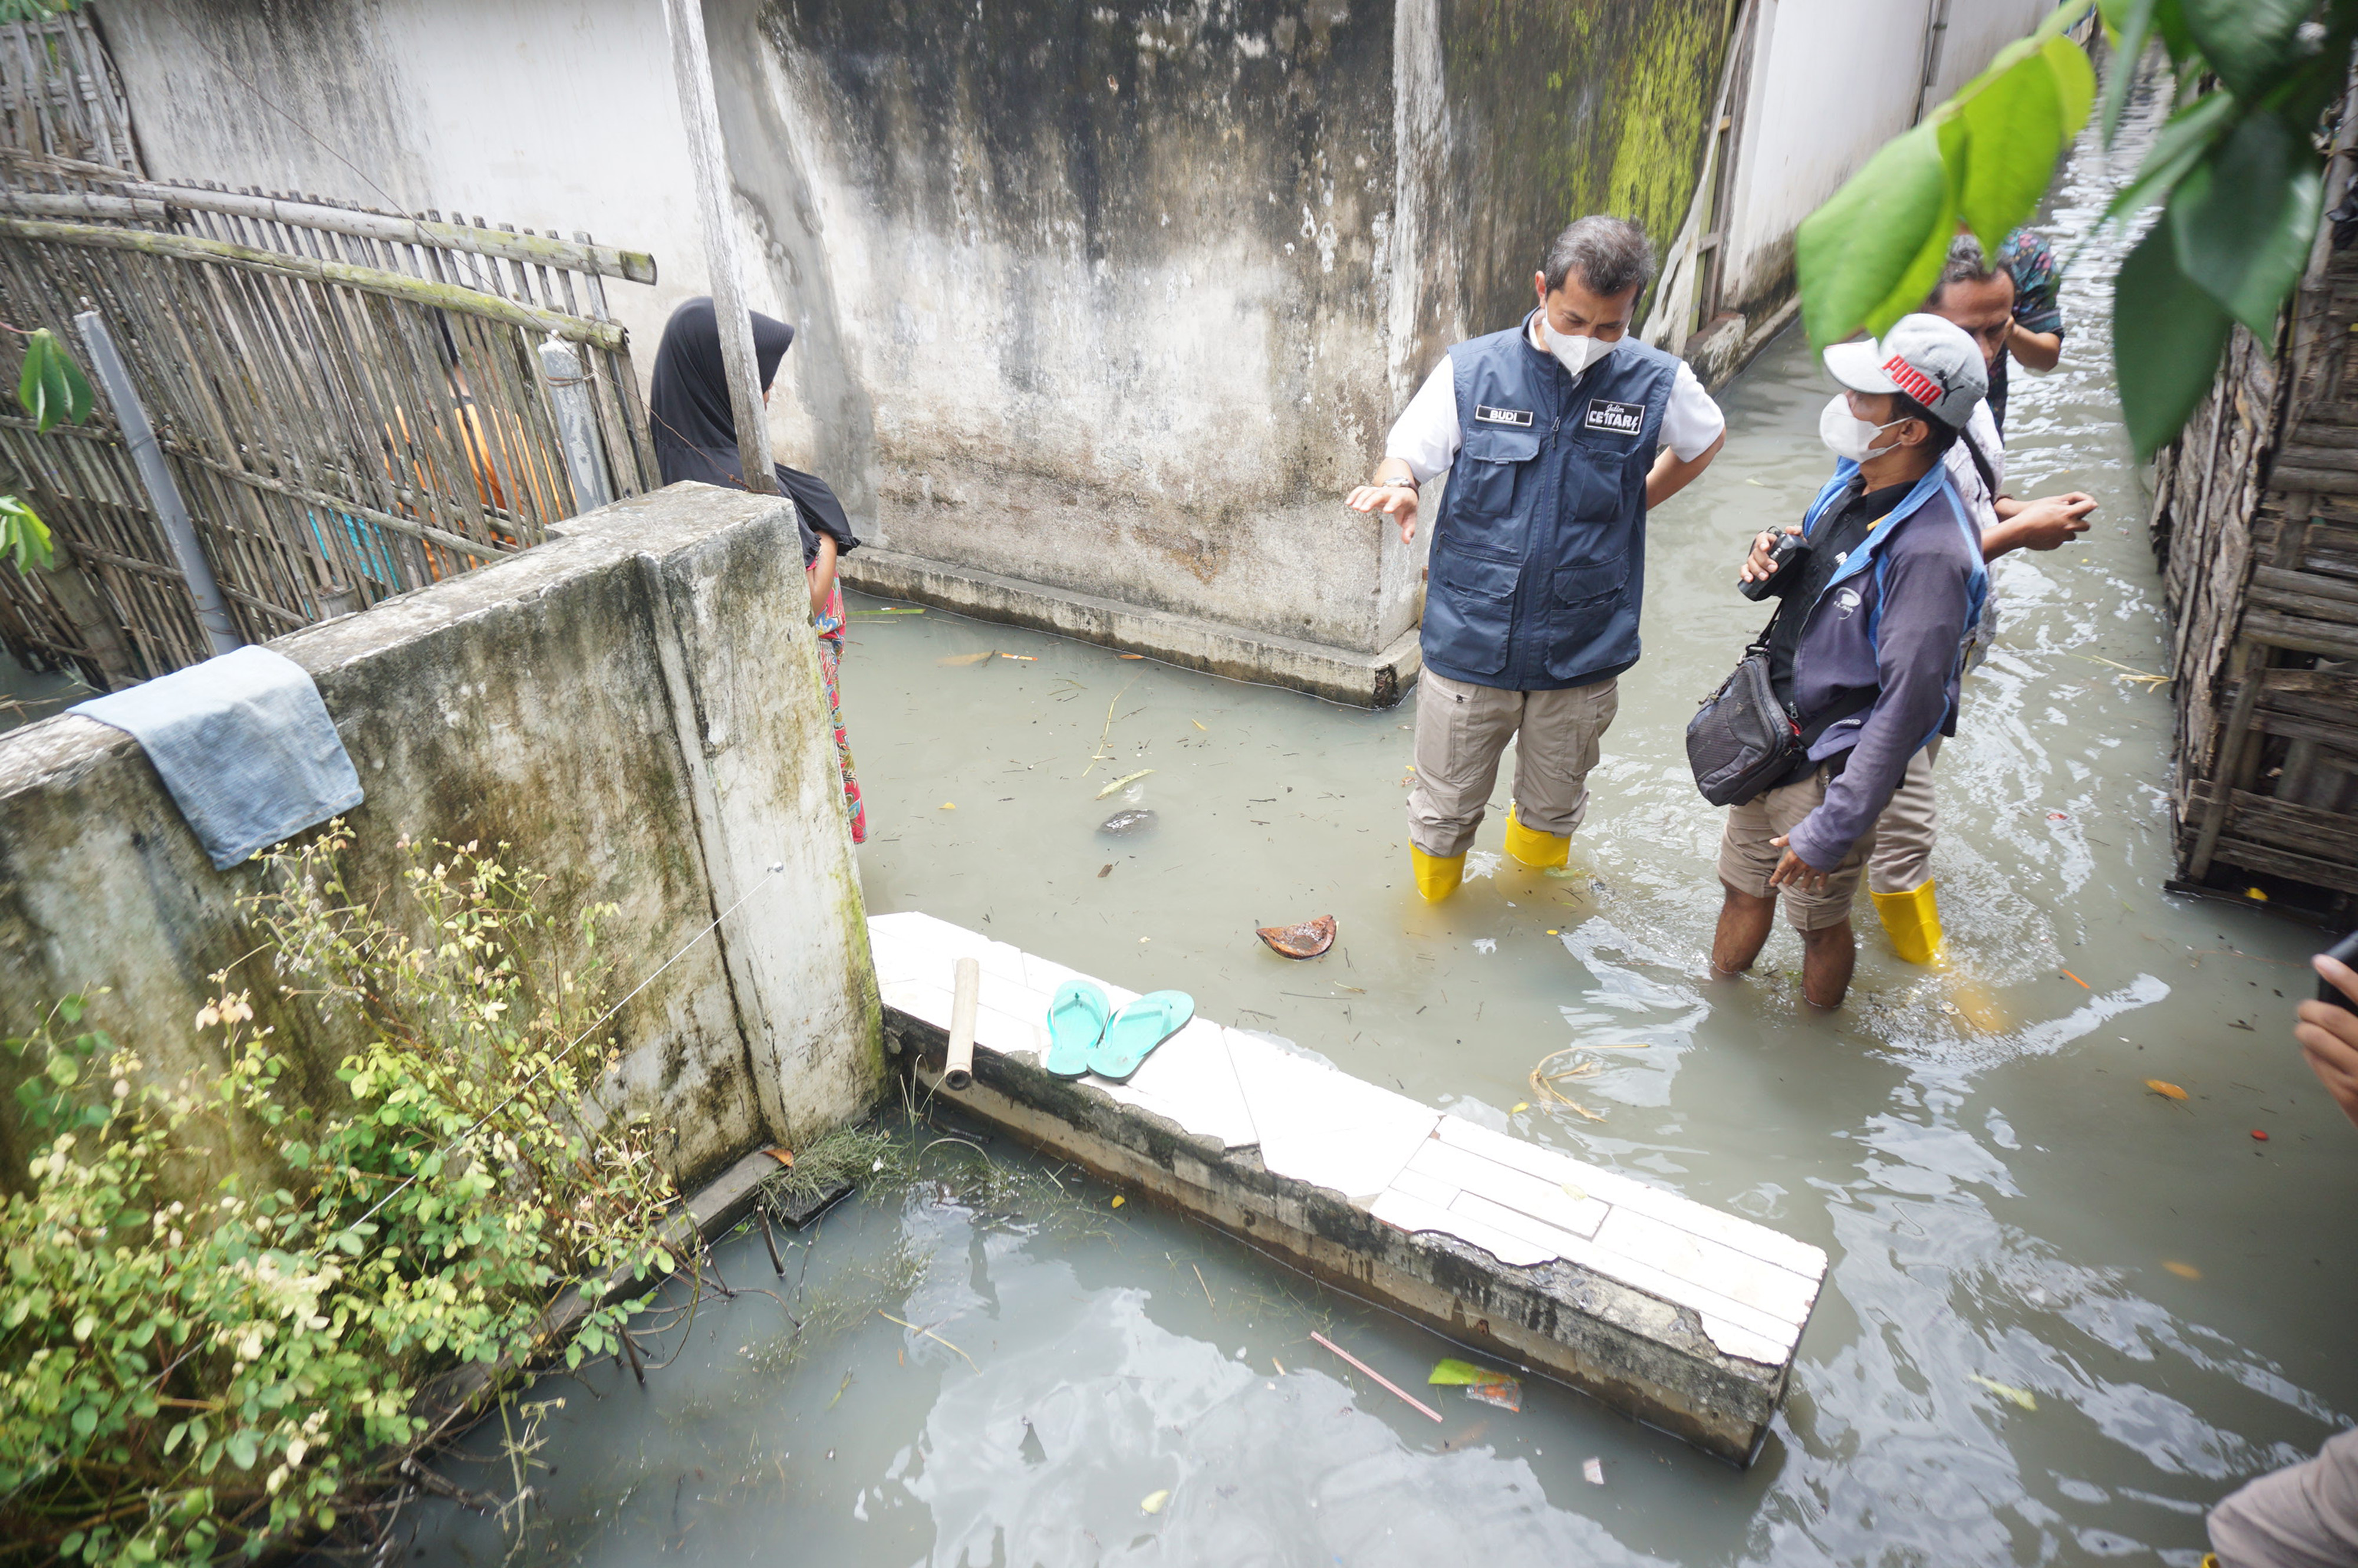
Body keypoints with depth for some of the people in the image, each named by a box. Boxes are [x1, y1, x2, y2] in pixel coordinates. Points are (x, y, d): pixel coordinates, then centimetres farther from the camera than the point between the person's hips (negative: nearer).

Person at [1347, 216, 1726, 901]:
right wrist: (1395, 486, -27)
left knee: (1553, 807, 22)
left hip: (1581, 657, 2)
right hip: (1469, 646, -1)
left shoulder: (1658, 383, -4)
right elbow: (1404, 457, -4)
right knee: (1444, 809, 12)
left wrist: (1635, 503, 7)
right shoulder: (1470, 370, -9)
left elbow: (1706, 440, 17)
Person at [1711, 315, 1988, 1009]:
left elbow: (1908, 705, -28)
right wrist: (1777, 564, -1)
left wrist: (1832, 829, -25)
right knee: (1743, 890, 24)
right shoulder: (1853, 477, -3)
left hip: (1829, 769, -7)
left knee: (1819, 921, 15)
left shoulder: (1931, 550, -29)